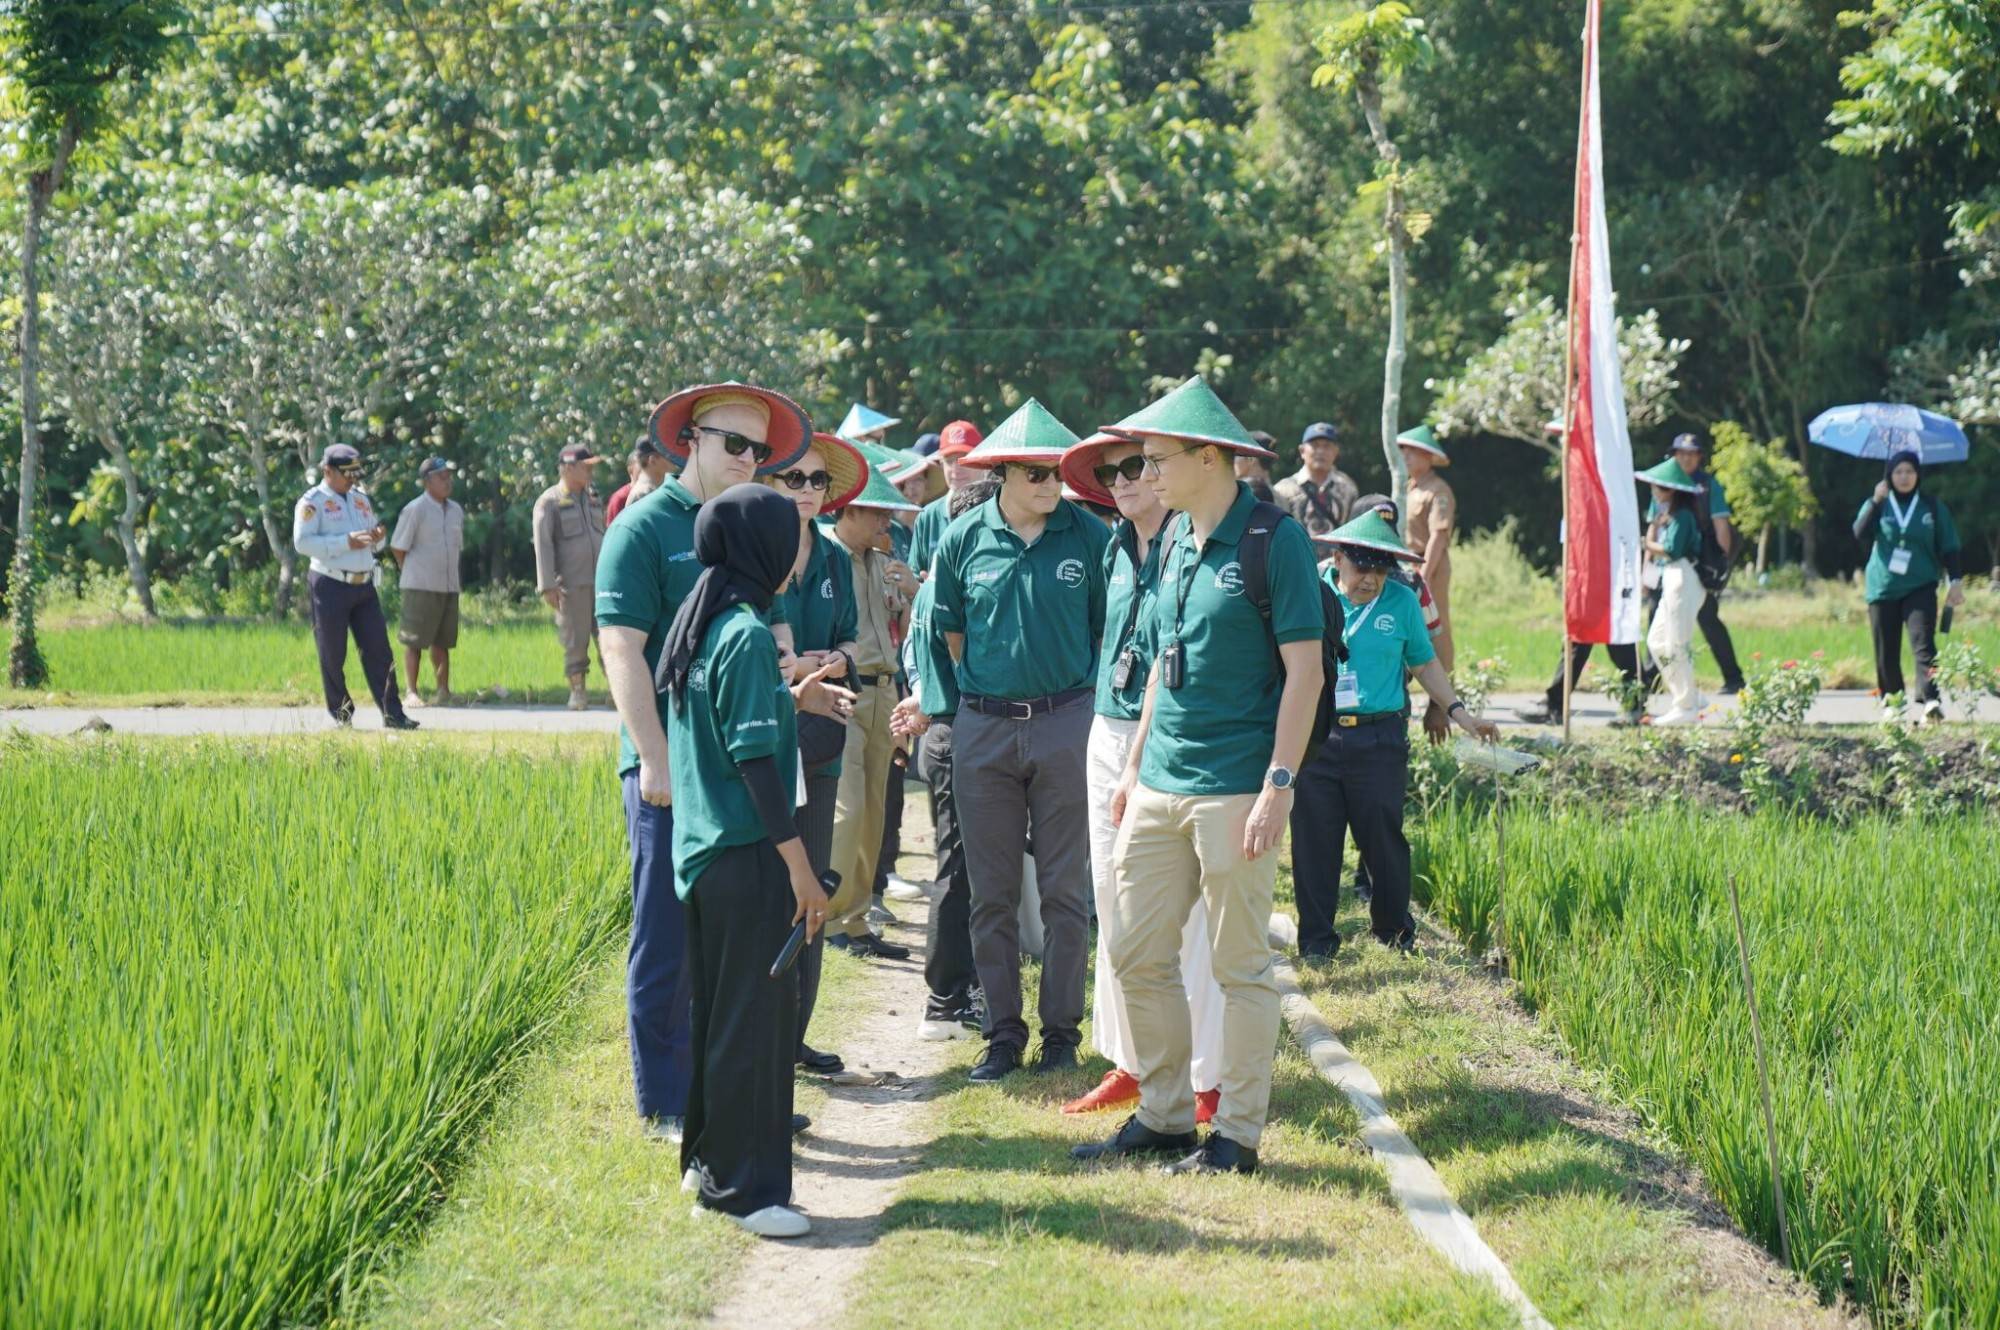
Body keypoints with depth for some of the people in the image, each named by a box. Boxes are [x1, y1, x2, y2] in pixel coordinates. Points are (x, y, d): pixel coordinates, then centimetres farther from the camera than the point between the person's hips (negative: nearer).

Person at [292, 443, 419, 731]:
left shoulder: (362, 499, 16)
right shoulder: (312, 502, -5)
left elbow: (374, 542, 24)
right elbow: (302, 542, -17)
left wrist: (378, 537, -2)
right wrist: (346, 542, -22)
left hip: (364, 586, 6)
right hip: (331, 586, -6)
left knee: (378, 649, 0)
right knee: (333, 655, 1)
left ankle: (392, 714, -1)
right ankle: (341, 716, 11)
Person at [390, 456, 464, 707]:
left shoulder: (456, 511, 11)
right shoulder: (415, 510, -9)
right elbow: (398, 547, -6)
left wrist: (448, 574, 14)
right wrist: (414, 573, 0)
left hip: (449, 586, 6)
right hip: (421, 588, -6)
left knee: (442, 641, 9)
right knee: (414, 641, -2)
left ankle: (443, 691, 13)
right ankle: (412, 692, 1)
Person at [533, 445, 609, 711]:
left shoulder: (593, 498, 14)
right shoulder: (549, 502, -3)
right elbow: (543, 545, -7)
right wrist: (547, 586, -14)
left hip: (601, 579, 5)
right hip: (571, 585, -4)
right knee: (575, 639, -1)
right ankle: (577, 692, 8)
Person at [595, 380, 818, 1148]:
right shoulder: (645, 528, -6)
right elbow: (623, 651, -12)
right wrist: (654, 759, -18)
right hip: (670, 769, -6)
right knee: (668, 940, 0)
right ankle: (665, 1106, 7)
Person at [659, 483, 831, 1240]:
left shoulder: (695, 627, 10)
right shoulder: (747, 635, -17)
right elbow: (756, 760, -20)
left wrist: (792, 694, 33)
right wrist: (799, 865, -18)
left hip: (699, 851, 9)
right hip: (747, 856, -9)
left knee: (716, 1012, 17)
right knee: (756, 1019, -4)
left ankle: (707, 1162, 26)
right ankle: (745, 1187, 0)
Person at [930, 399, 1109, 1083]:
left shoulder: (1089, 536, -3)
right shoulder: (964, 539, 1)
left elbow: (1110, 630, 5)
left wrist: (1097, 705, 4)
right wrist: (993, 682, 11)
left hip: (1065, 721, -1)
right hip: (983, 725, 2)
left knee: (1064, 889, 3)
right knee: (992, 893, 6)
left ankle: (1062, 1028, 12)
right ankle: (1003, 1031, 14)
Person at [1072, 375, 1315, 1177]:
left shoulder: (1274, 541, -10)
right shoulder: (1174, 542, 13)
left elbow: (1304, 668, -13)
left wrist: (1279, 783, -18)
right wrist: (1134, 765, 19)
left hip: (1234, 788, -8)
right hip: (1161, 783, 8)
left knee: (1238, 966, 1)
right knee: (1136, 954, 9)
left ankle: (1238, 1133, 9)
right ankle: (1163, 1115, 21)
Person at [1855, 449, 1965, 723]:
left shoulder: (1933, 508, 7)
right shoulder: (1878, 505, 7)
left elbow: (1949, 547, 9)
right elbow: (1860, 533, -11)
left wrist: (1956, 581, -1)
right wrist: (1875, 502, -23)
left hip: (1919, 587, -1)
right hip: (1883, 588, 2)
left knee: (1923, 642, -18)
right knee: (1886, 651, 3)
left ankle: (1930, 699, -29)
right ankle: (1890, 703, 14)